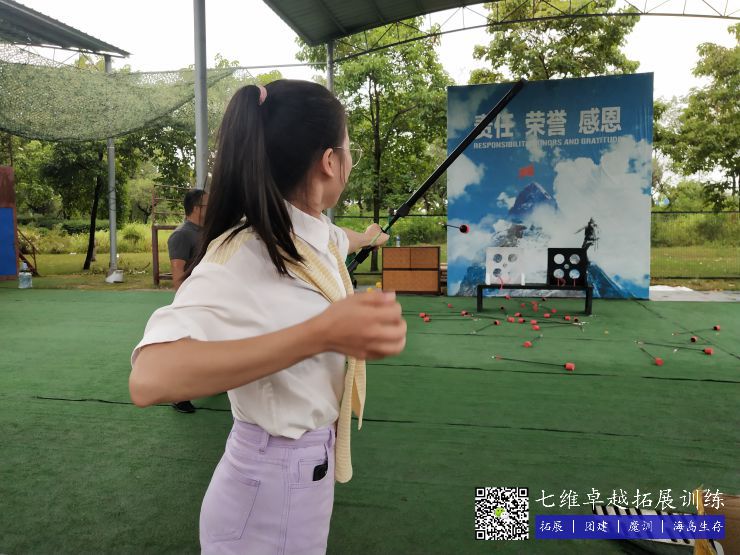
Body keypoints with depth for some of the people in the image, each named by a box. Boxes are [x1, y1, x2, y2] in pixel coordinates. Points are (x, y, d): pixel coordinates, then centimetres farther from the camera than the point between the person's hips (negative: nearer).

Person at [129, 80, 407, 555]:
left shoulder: (313, 233, -2)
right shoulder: (244, 253, -27)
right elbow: (151, 378, -41)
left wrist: (369, 237, 45)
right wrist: (321, 333, -47)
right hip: (271, 484, -8)